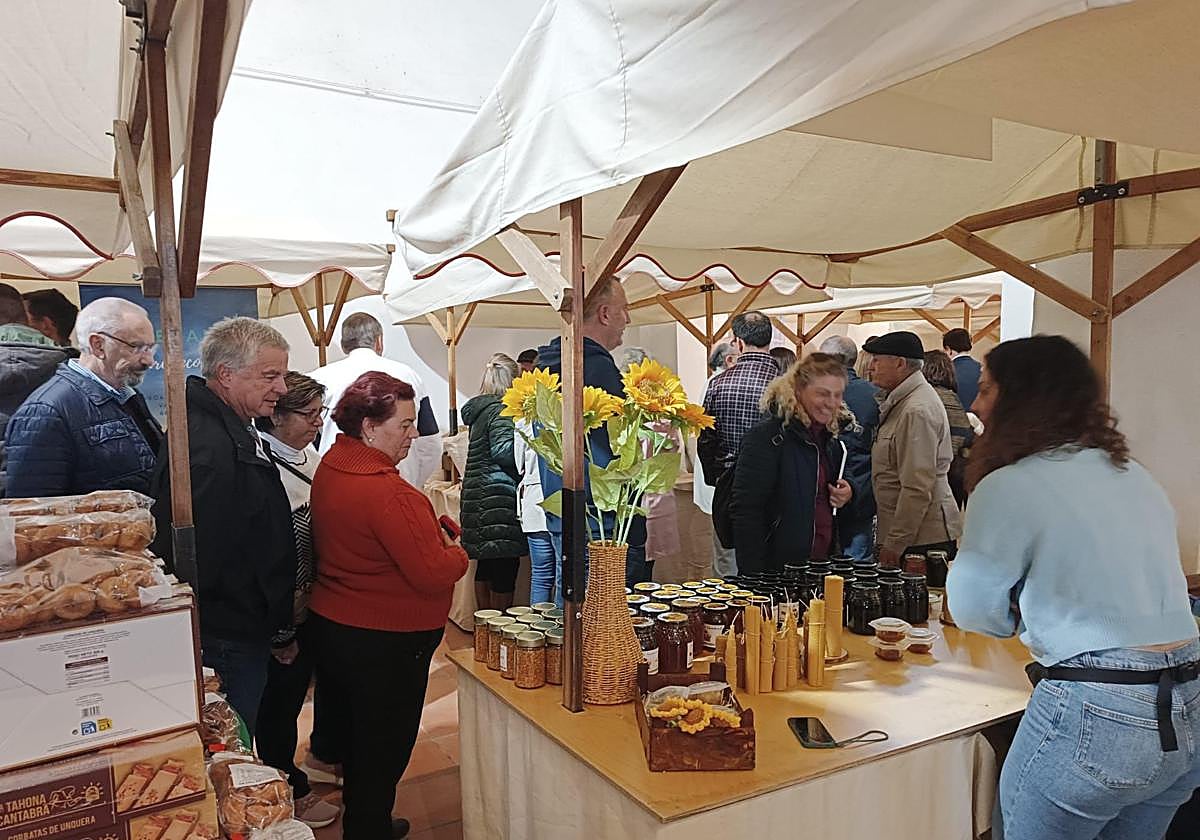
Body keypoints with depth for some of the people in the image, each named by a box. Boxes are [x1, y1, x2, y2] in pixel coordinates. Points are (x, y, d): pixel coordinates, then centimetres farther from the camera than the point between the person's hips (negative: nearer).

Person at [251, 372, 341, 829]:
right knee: (283, 698, 11)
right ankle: (289, 790, 31)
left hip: (323, 603, 8)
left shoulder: (315, 460, 3)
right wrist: (280, 632, -18)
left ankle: (327, 748, 49)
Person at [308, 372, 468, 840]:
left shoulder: (330, 467, 2)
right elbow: (432, 574, -27)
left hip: (329, 626, 9)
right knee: (383, 750, 10)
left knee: (354, 742, 24)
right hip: (384, 643, -9)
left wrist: (433, 534, 5)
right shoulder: (386, 491, -28)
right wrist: (459, 554, -7)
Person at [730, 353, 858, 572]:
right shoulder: (765, 439, -15)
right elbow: (746, 513, -19)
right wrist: (755, 577, -23)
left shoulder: (832, 438, 9)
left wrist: (847, 495, 0)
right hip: (777, 570, -7)